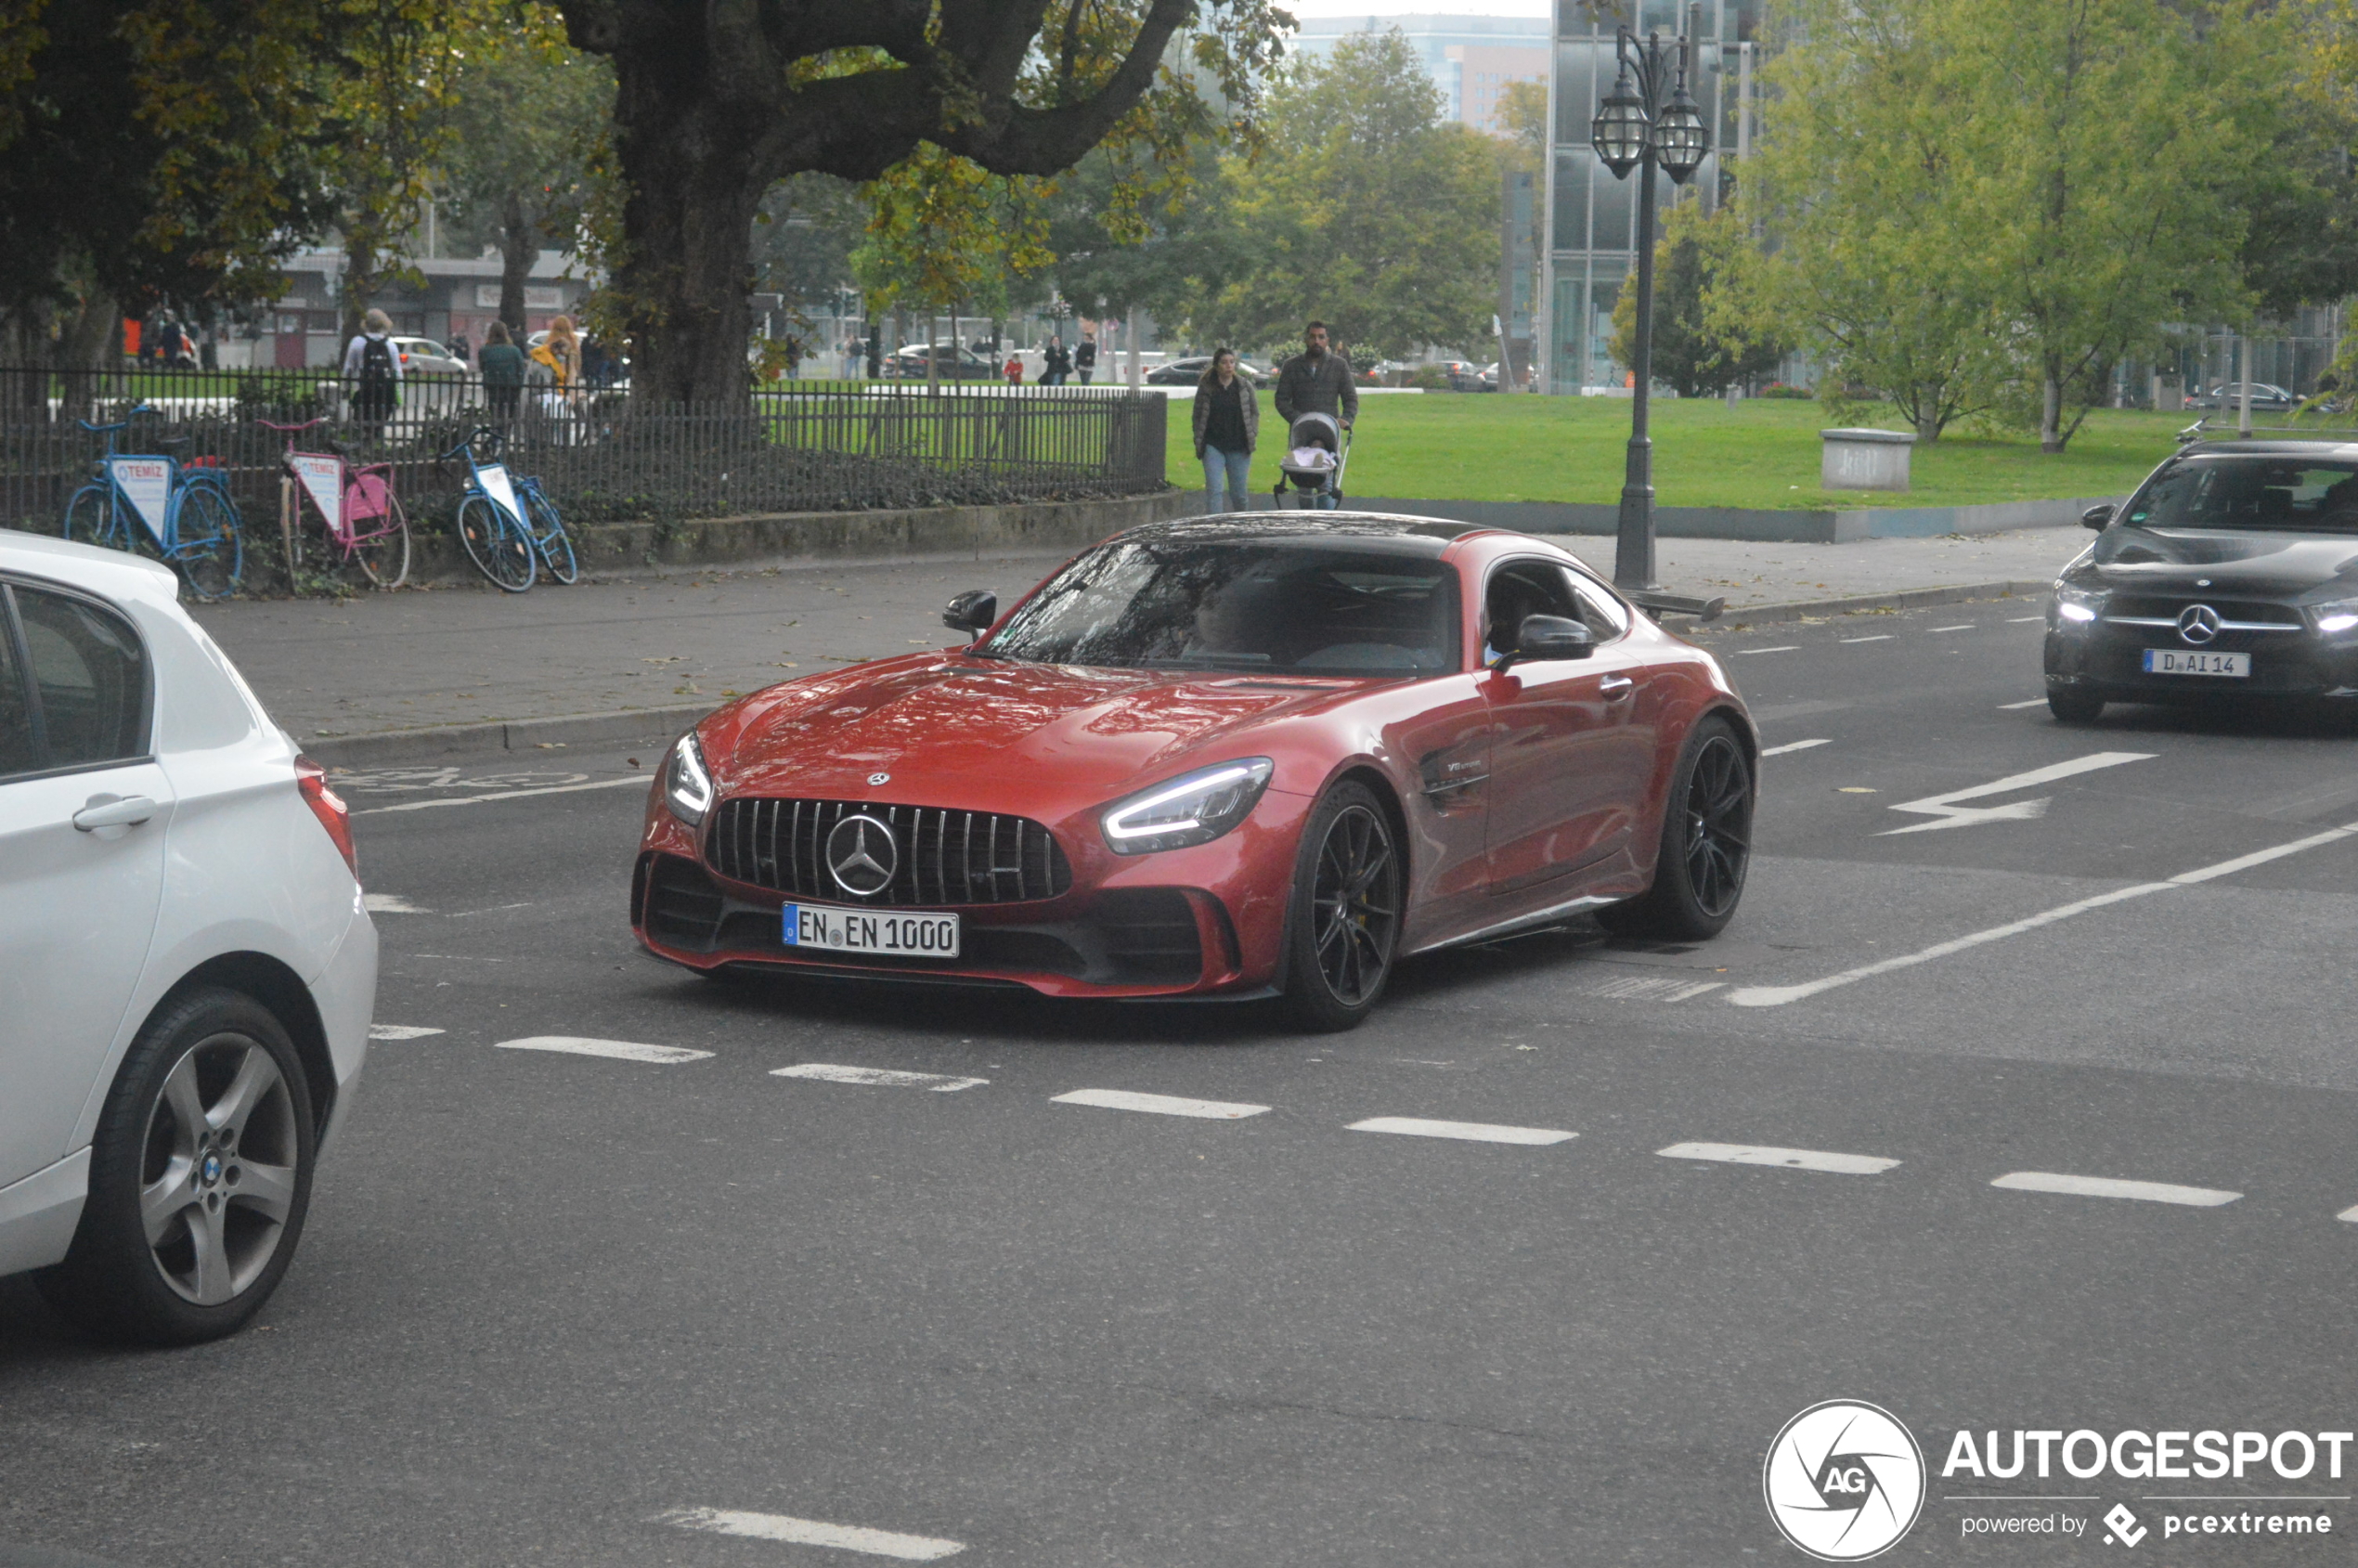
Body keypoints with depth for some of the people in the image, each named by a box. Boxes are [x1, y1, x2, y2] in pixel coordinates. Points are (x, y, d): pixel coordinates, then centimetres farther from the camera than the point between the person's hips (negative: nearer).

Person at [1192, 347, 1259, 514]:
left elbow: (1254, 412, 11)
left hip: (1239, 447, 1)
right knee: (1214, 489, -11)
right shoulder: (1206, 387, 0)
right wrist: (1198, 442, -1)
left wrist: (1252, 434, -1)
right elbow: (1198, 416, 5)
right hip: (1213, 446, -1)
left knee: (1238, 492, 7)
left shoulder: (1245, 386, 4)